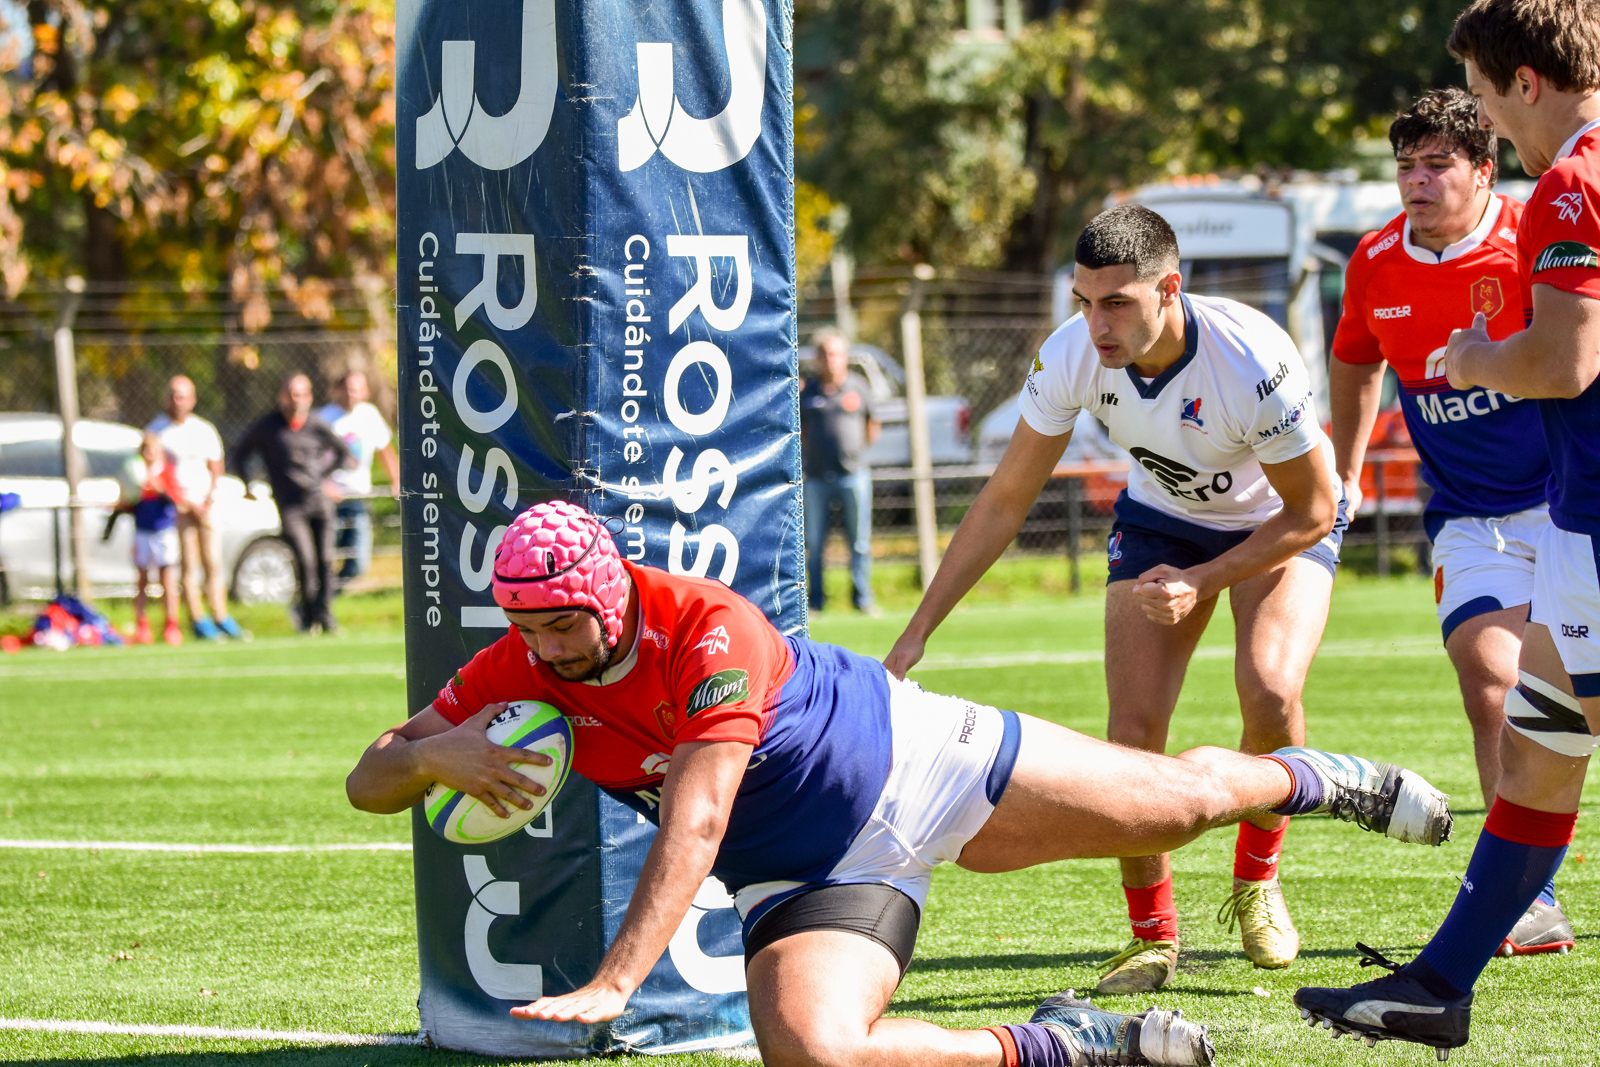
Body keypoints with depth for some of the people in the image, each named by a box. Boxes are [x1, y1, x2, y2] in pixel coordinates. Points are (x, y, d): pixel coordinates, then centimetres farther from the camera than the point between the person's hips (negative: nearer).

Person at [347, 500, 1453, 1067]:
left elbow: (694, 822, -37)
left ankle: (1314, 779, 43)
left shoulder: (710, 630, -31)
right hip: (802, 872, 4)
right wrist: (437, 751, -37)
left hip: (908, 756, -3)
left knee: (1177, 805, 6)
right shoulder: (519, 670, -15)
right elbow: (369, 781, -12)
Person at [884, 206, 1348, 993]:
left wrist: (1201, 582, -28)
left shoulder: (1252, 360, -37)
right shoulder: (1070, 357, -26)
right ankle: (1152, 933, 7)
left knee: (1270, 693, -27)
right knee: (1134, 727, -13)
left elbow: (1312, 512, -21)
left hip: (1278, 526, -3)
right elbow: (1005, 500, -13)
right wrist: (917, 633, -15)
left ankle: (1256, 878, 1)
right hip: (1159, 519, 3)